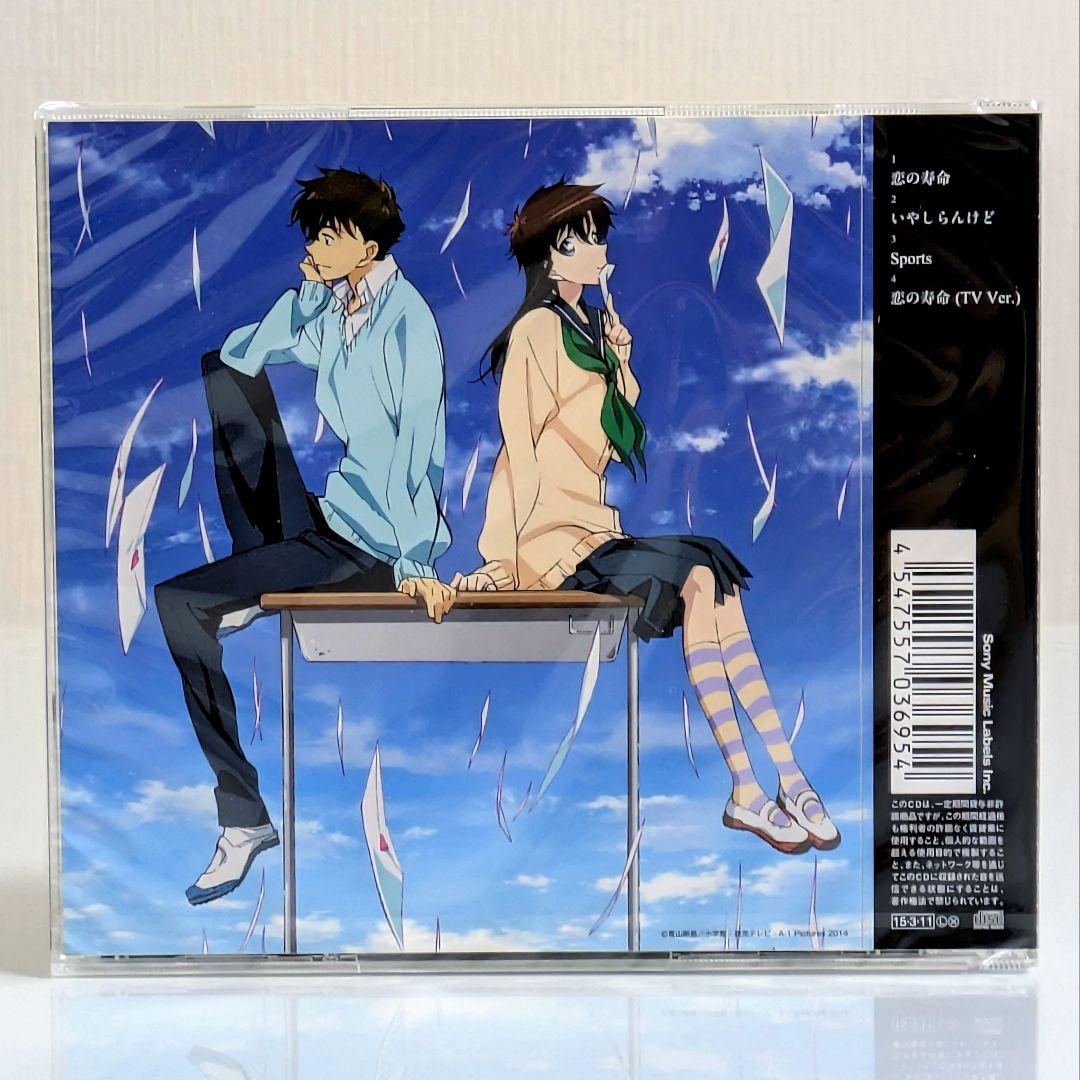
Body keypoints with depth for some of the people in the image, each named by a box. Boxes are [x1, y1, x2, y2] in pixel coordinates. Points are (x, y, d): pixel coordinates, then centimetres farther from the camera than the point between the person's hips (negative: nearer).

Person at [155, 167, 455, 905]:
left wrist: (416, 559, -30)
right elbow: (234, 357, 10)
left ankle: (246, 821, -1)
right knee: (226, 375, 10)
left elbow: (420, 444, -23)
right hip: (333, 507, 8)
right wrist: (304, 290, 0)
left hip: (373, 546, -8)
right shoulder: (327, 311, 9)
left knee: (178, 602, -12)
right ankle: (257, 580, 7)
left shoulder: (407, 319, -15)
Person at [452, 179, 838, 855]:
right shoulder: (537, 330, -8)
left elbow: (619, 436, 22)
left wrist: (620, 367, 8)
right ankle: (748, 789, -16)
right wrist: (500, 559, -17)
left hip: (592, 531, 8)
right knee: (698, 578, -21)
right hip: (551, 542, -8)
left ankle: (785, 778, -12)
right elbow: (518, 449, -14)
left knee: (716, 582, -10)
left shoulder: (586, 328, 19)